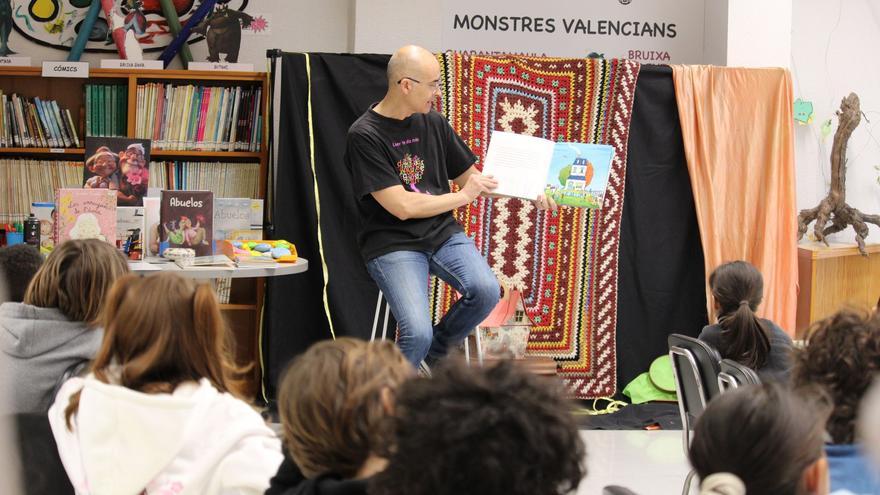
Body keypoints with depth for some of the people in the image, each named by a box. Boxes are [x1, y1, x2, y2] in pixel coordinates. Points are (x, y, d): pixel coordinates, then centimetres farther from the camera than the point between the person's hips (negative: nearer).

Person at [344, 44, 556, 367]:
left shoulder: (432, 122, 9)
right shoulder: (364, 136, -11)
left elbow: (470, 177, 21)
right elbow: (403, 207, -16)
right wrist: (464, 196, -5)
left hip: (442, 233, 5)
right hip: (393, 244, -5)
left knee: (486, 290, -24)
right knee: (418, 333, -26)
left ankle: (436, 353, 6)